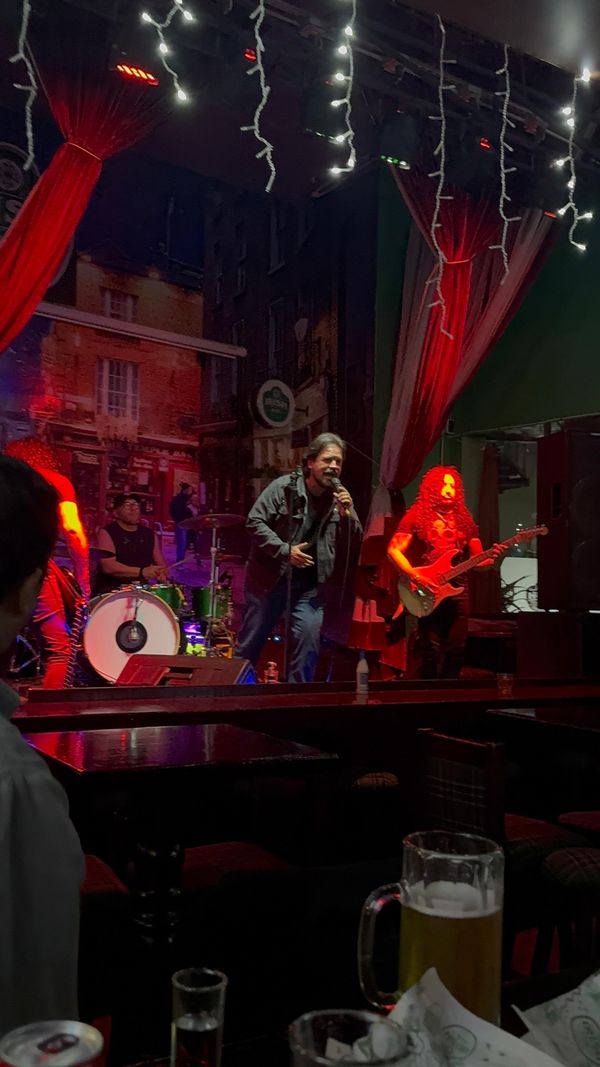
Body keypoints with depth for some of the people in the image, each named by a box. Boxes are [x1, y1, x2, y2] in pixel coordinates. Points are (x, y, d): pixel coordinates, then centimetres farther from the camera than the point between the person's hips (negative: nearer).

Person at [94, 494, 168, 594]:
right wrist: (141, 572, -29)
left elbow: (161, 564, 17)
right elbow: (108, 566, -19)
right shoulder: (107, 533, -6)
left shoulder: (149, 534, 12)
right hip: (111, 590, -5)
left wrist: (161, 574, -7)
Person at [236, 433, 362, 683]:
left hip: (309, 584, 3)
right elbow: (254, 522, -14)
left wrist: (348, 514, -20)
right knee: (250, 642, 8)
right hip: (270, 578, -3)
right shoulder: (284, 487, -12)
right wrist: (284, 550, -22)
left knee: (308, 640, -4)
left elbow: (355, 540, -1)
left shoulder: (338, 498, 0)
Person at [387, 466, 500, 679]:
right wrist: (415, 576, -17)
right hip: (427, 593, -4)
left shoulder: (464, 519, 14)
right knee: (431, 650, -5)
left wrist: (492, 558, -9)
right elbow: (394, 550, -5)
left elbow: (477, 558, 13)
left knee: (457, 649, 5)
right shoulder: (417, 515, 1)